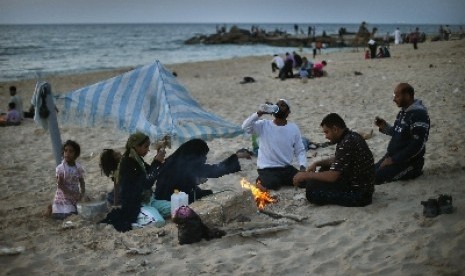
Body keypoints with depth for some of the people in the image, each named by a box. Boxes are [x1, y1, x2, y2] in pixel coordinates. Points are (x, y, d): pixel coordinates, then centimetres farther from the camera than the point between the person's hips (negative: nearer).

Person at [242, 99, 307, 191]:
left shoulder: (293, 128, 3)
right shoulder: (263, 125, -4)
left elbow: (300, 150, 5)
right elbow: (245, 127, -21)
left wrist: (302, 166, -12)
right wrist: (259, 113, -29)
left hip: (286, 168, 4)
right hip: (267, 168, -3)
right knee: (273, 184, -33)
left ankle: (278, 180, 9)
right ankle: (263, 180, 5)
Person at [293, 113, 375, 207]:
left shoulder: (347, 144, -23)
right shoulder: (351, 136, 7)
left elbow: (332, 176, -24)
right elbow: (337, 160, 23)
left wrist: (306, 175, -13)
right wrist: (317, 163, 9)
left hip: (359, 194, -10)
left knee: (311, 189, -18)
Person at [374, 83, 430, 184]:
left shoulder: (419, 114, -17)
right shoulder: (403, 111, 11)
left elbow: (418, 145, -21)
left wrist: (394, 160, -19)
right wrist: (384, 126, 3)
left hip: (409, 161, -9)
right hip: (393, 156, 9)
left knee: (376, 178, -21)